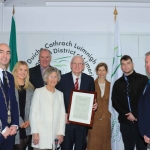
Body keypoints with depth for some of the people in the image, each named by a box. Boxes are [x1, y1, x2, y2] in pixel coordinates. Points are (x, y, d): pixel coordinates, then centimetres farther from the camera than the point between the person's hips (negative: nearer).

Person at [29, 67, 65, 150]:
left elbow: (62, 115, 10)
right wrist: (35, 133, -7)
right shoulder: (38, 91, 3)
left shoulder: (60, 94, 13)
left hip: (54, 136, 3)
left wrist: (61, 133, 1)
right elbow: (33, 113, -1)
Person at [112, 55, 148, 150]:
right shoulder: (118, 83, 11)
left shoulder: (143, 79, 0)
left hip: (141, 121, -3)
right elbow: (115, 102, 7)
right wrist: (126, 114, -6)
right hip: (125, 121, 3)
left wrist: (137, 115, -9)